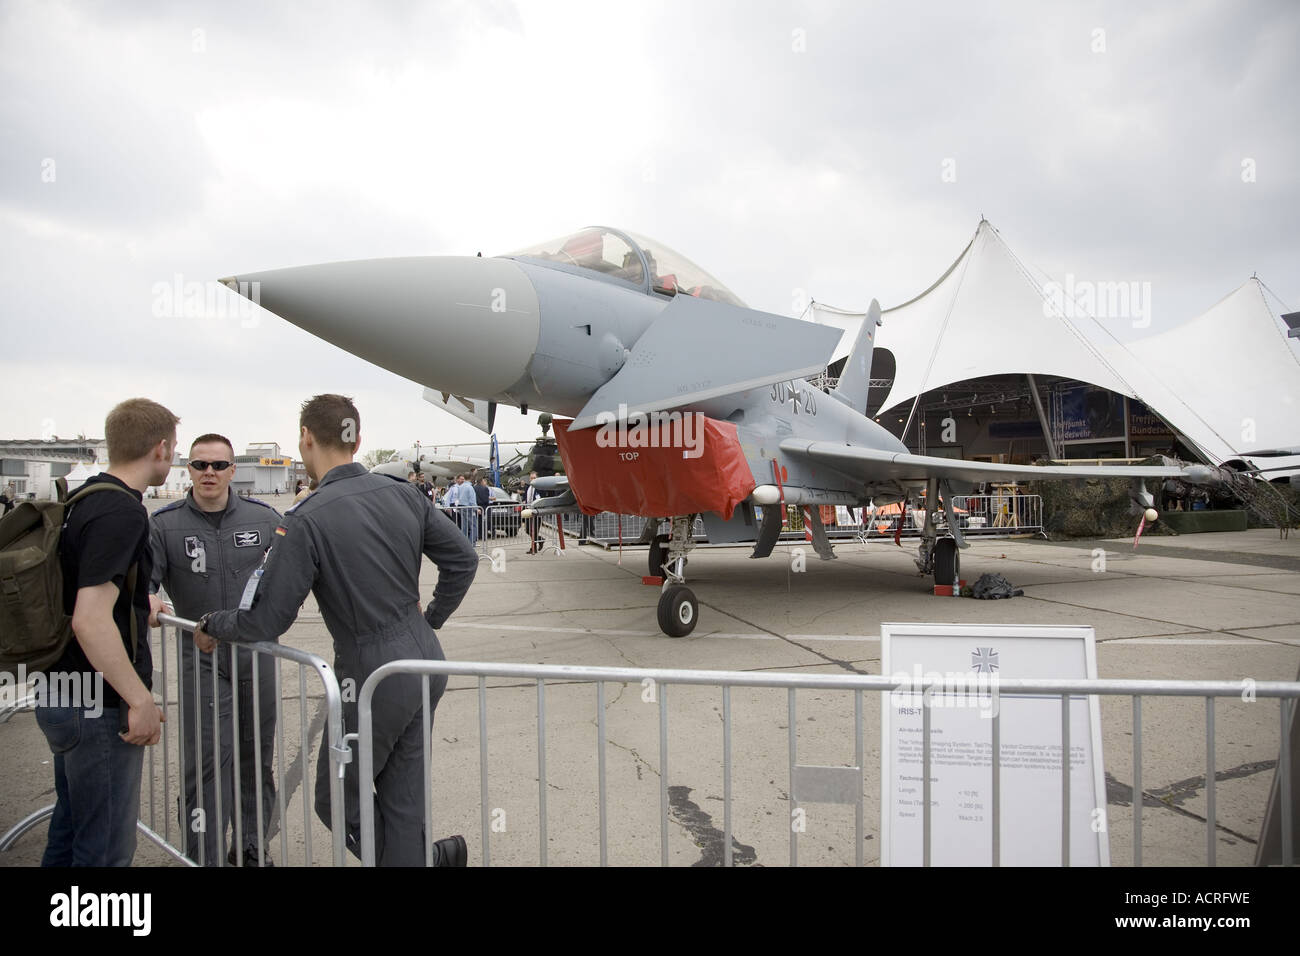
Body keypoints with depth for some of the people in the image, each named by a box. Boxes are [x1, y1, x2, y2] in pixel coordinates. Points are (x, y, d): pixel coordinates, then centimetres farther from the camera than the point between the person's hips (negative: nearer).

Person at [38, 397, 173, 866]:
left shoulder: (85, 499, 8)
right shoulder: (122, 511, -22)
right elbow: (90, 620, -28)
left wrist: (137, 610, 34)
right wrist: (141, 699, -22)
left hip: (63, 696, 10)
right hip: (99, 704, -10)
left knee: (70, 828, 24)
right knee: (104, 848, 3)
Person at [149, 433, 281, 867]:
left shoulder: (262, 517, 0)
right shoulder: (164, 524, -4)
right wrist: (147, 598, -27)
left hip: (257, 652, 2)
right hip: (201, 658, -2)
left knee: (257, 755, 12)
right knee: (207, 759, -7)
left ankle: (251, 847, 28)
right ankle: (203, 855, 7)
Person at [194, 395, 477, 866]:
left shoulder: (306, 520, -17)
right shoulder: (404, 494, 1)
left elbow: (267, 619, -12)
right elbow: (463, 559, 7)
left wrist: (211, 625, 8)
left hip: (374, 676, -6)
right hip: (424, 661, 6)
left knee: (338, 800, 16)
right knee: (403, 799, 16)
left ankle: (433, 855, 19)